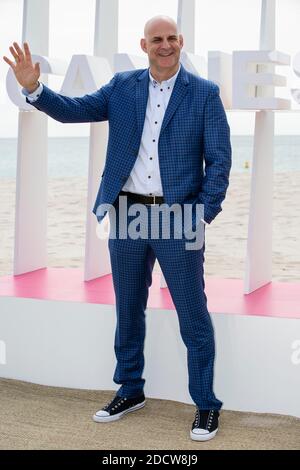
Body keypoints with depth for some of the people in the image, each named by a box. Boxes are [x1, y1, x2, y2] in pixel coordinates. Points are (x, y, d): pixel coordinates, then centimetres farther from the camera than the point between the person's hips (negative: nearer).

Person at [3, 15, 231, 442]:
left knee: (194, 316, 2)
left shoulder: (204, 93, -2)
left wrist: (204, 214, -11)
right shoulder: (123, 87, 6)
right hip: (127, 215, 4)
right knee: (128, 311, 15)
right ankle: (130, 391, 33)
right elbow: (74, 110, 2)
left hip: (177, 218, -3)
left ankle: (206, 406, 15)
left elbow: (219, 160, -3)